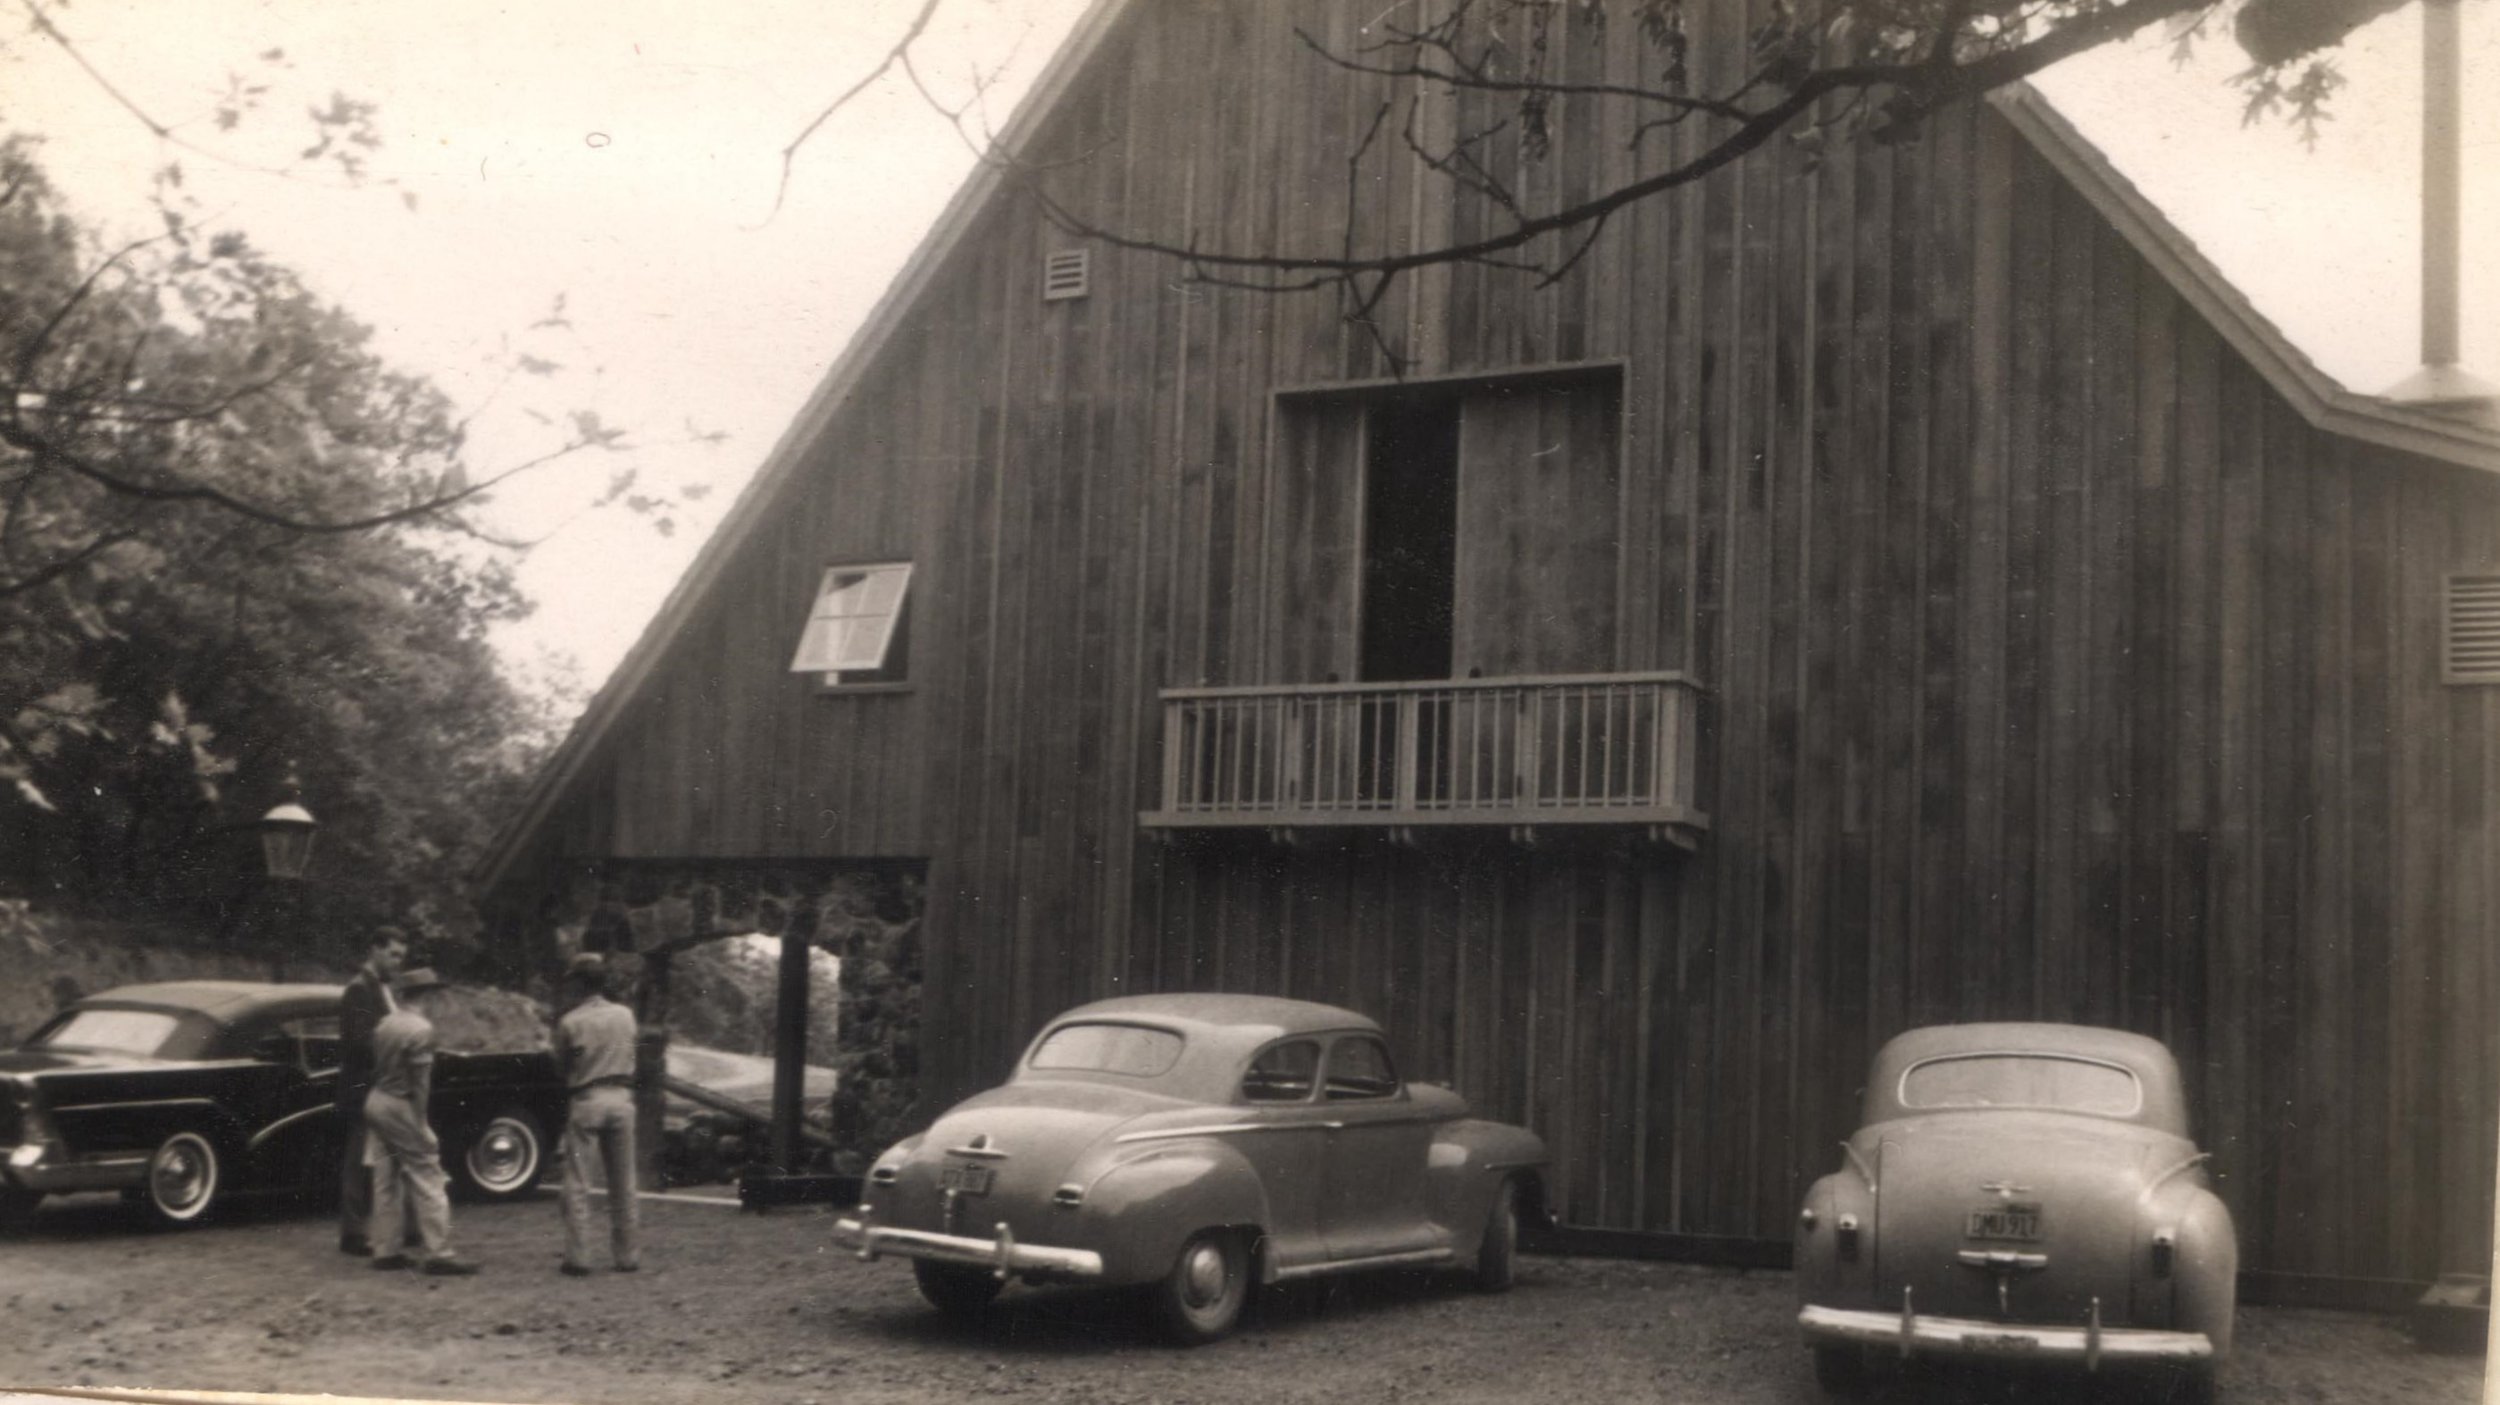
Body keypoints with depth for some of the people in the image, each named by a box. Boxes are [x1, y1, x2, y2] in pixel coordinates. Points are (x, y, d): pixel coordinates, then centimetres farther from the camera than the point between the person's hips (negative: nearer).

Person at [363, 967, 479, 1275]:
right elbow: (420, 1082, -19)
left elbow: (379, 1065, 9)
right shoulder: (421, 1028, -17)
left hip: (376, 1101, 8)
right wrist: (419, 1123, -16)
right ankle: (437, 1253, -5)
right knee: (427, 1180, -4)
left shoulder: (385, 1023, 7)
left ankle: (385, 1250, 17)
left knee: (386, 1181, 14)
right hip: (400, 1108, -8)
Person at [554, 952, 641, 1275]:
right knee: (623, 1184, 11)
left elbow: (561, 1065, 3)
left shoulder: (569, 1022, -9)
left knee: (577, 1185, 2)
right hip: (621, 1097, 4)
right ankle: (627, 1255, 14)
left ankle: (578, 1258, -1)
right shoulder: (625, 1016, 3)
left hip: (586, 1102, -4)